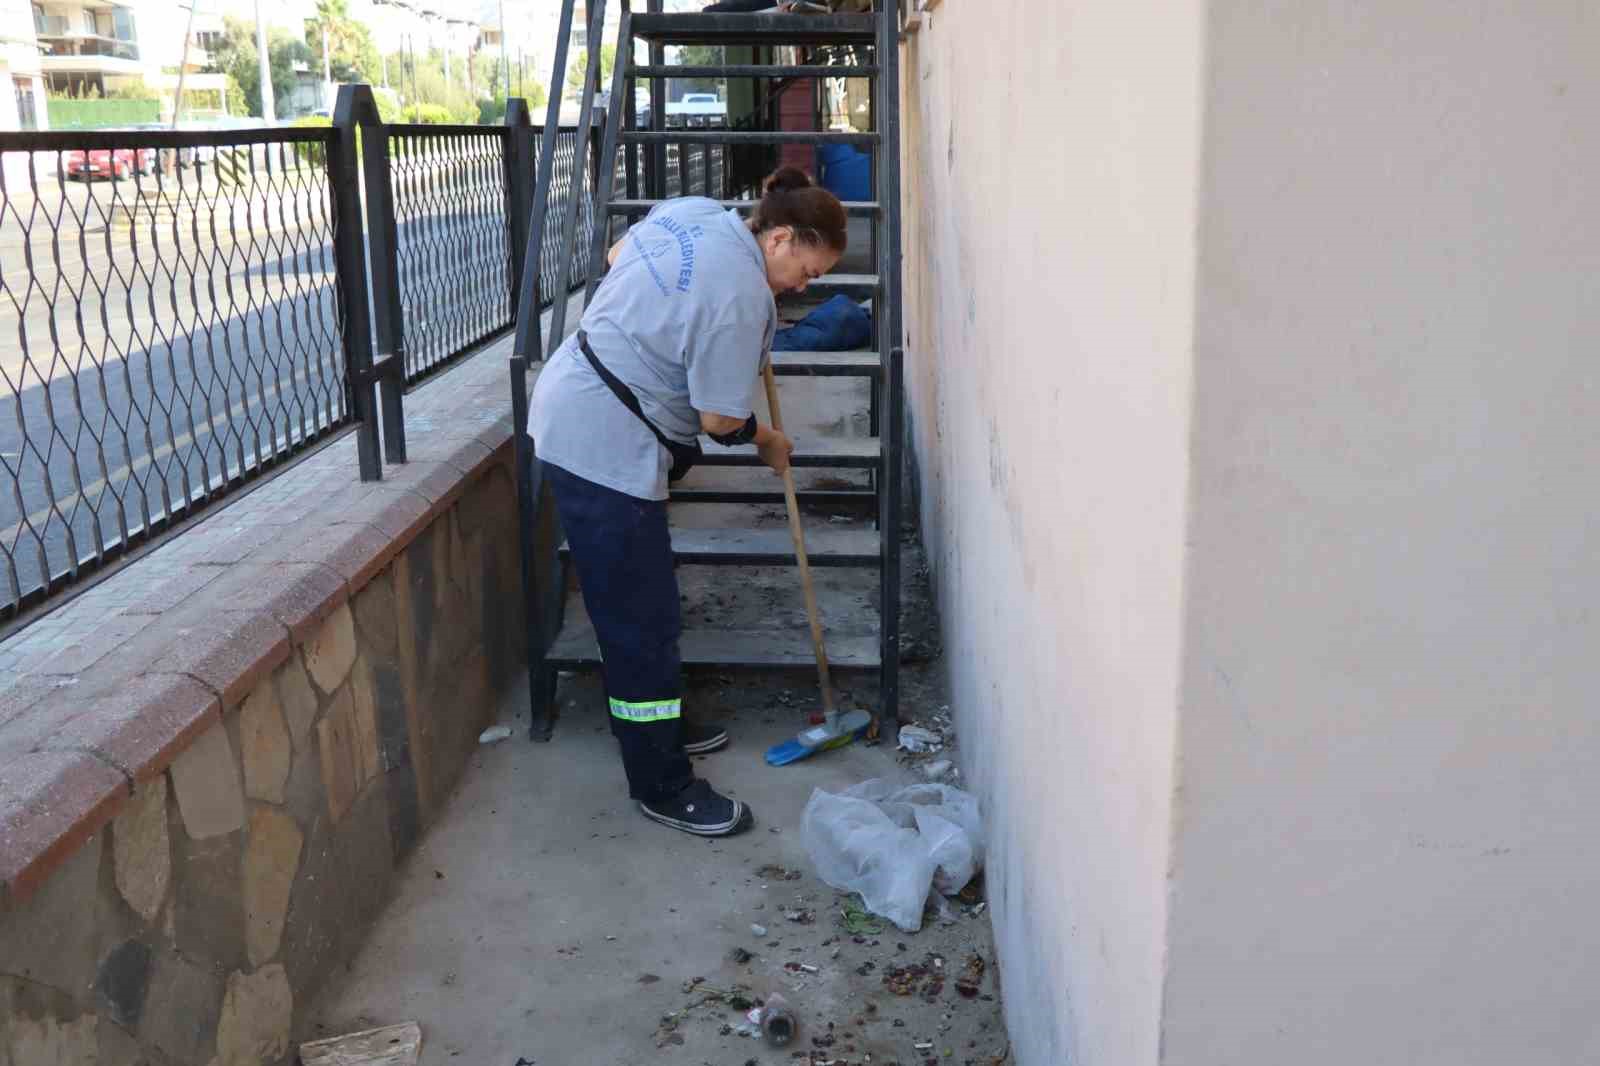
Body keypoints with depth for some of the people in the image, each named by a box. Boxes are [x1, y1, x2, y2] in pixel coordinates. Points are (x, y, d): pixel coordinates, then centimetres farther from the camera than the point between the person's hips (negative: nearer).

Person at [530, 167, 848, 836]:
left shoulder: (693, 211, 5)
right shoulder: (741, 296, -21)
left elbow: (616, 255, 23)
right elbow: (721, 418, -15)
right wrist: (766, 443, 6)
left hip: (565, 409, 11)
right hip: (604, 448, -11)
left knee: (633, 602, 21)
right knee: (641, 621, -2)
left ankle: (659, 725, 37)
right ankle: (663, 788, 9)